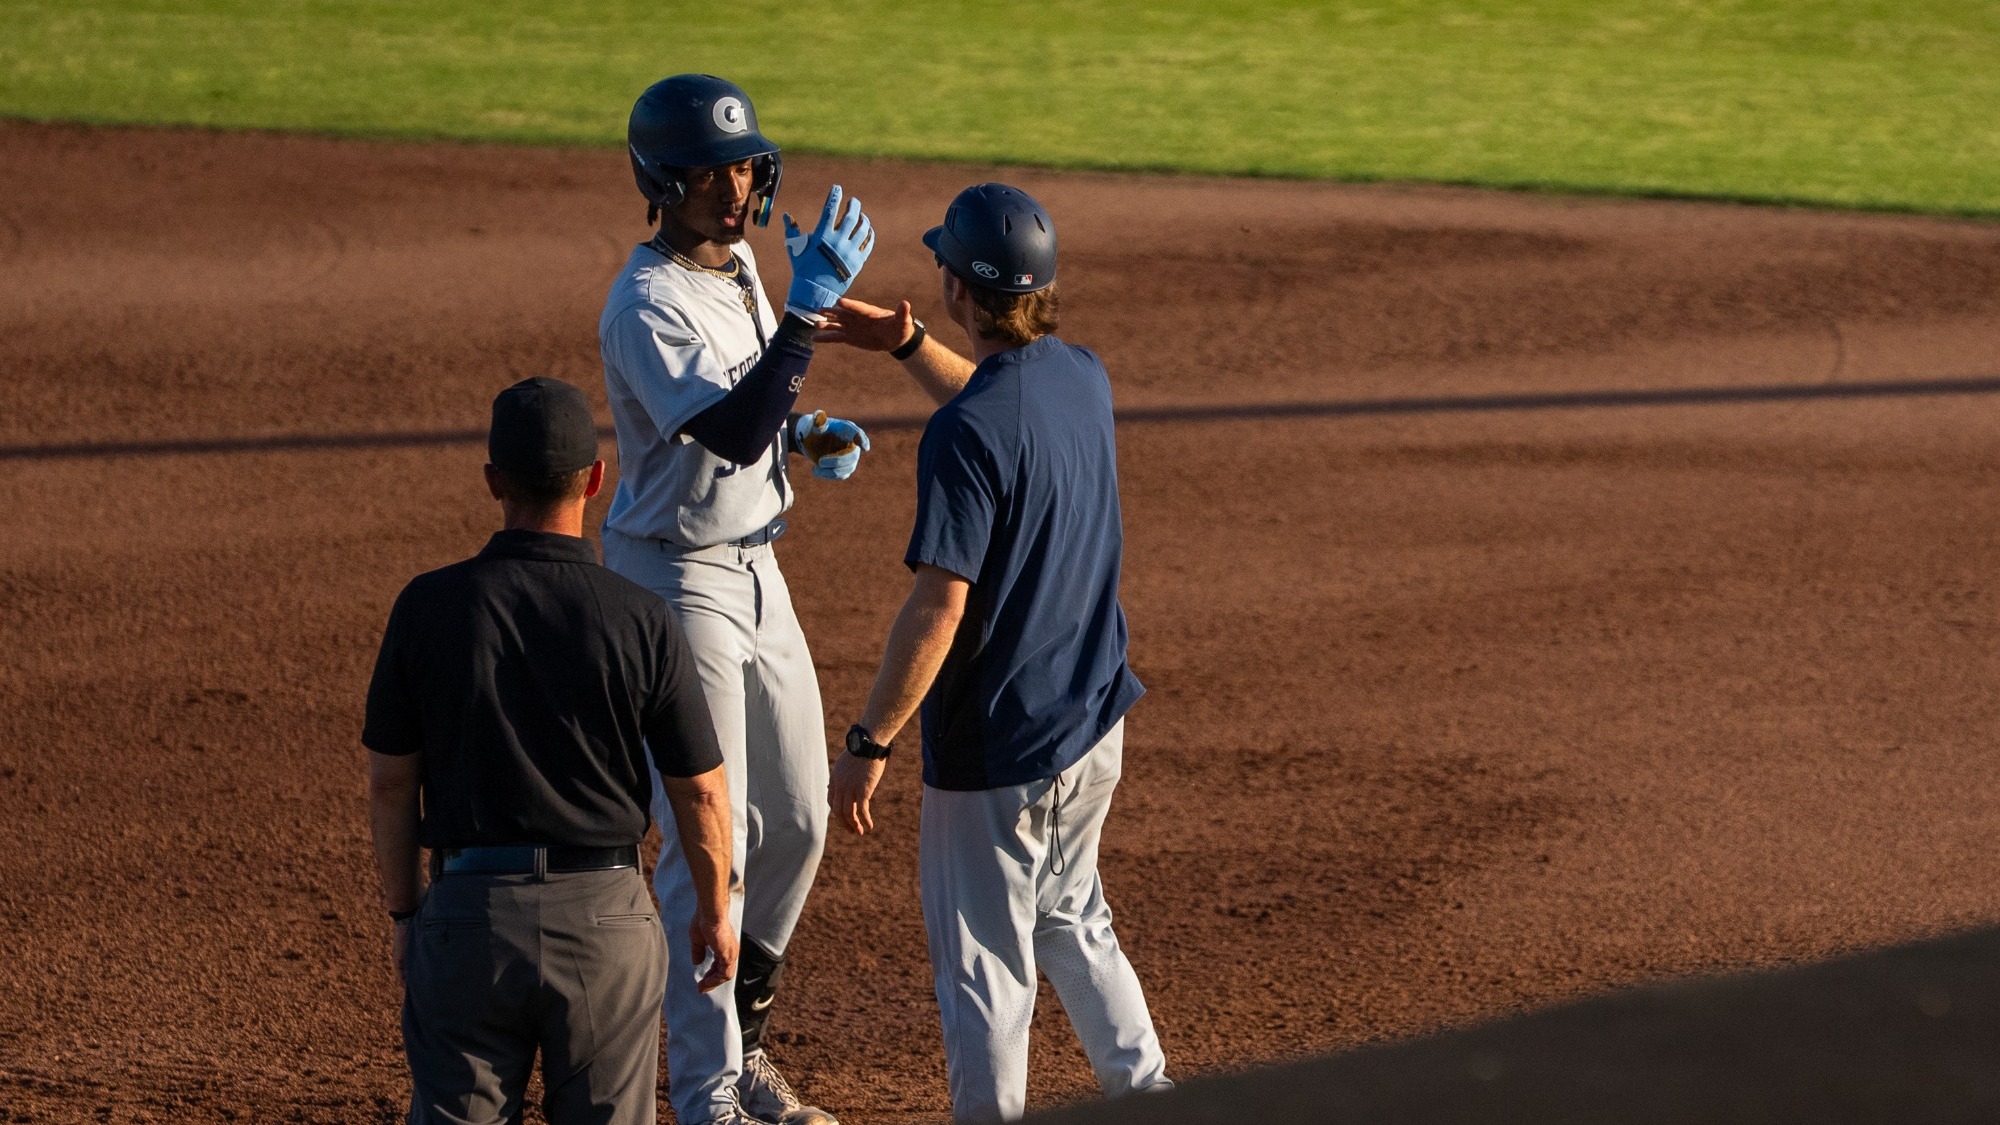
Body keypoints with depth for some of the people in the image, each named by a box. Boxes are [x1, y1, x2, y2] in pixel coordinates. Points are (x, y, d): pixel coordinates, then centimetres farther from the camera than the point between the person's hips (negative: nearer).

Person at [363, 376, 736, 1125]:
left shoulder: (428, 606, -6)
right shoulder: (642, 621, -8)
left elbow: (390, 782, 1)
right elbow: (701, 793, -1)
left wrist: (403, 911, 14)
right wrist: (715, 912, 15)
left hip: (467, 911, 0)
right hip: (604, 915, 0)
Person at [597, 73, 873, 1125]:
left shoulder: (738, 267, 6)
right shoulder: (648, 306, -22)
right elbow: (734, 433, -35)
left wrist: (811, 432, 3)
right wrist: (809, 306, -39)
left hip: (756, 567, 9)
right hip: (678, 578, -9)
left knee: (795, 822, 15)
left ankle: (735, 1037, 32)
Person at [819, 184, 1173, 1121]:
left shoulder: (965, 436, -23)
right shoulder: (1084, 378, 1)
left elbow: (938, 609, -25)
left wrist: (869, 744, -19)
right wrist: (907, 347, 17)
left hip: (996, 744, -8)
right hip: (1094, 723, 8)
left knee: (983, 962, 5)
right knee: (1071, 921, 26)